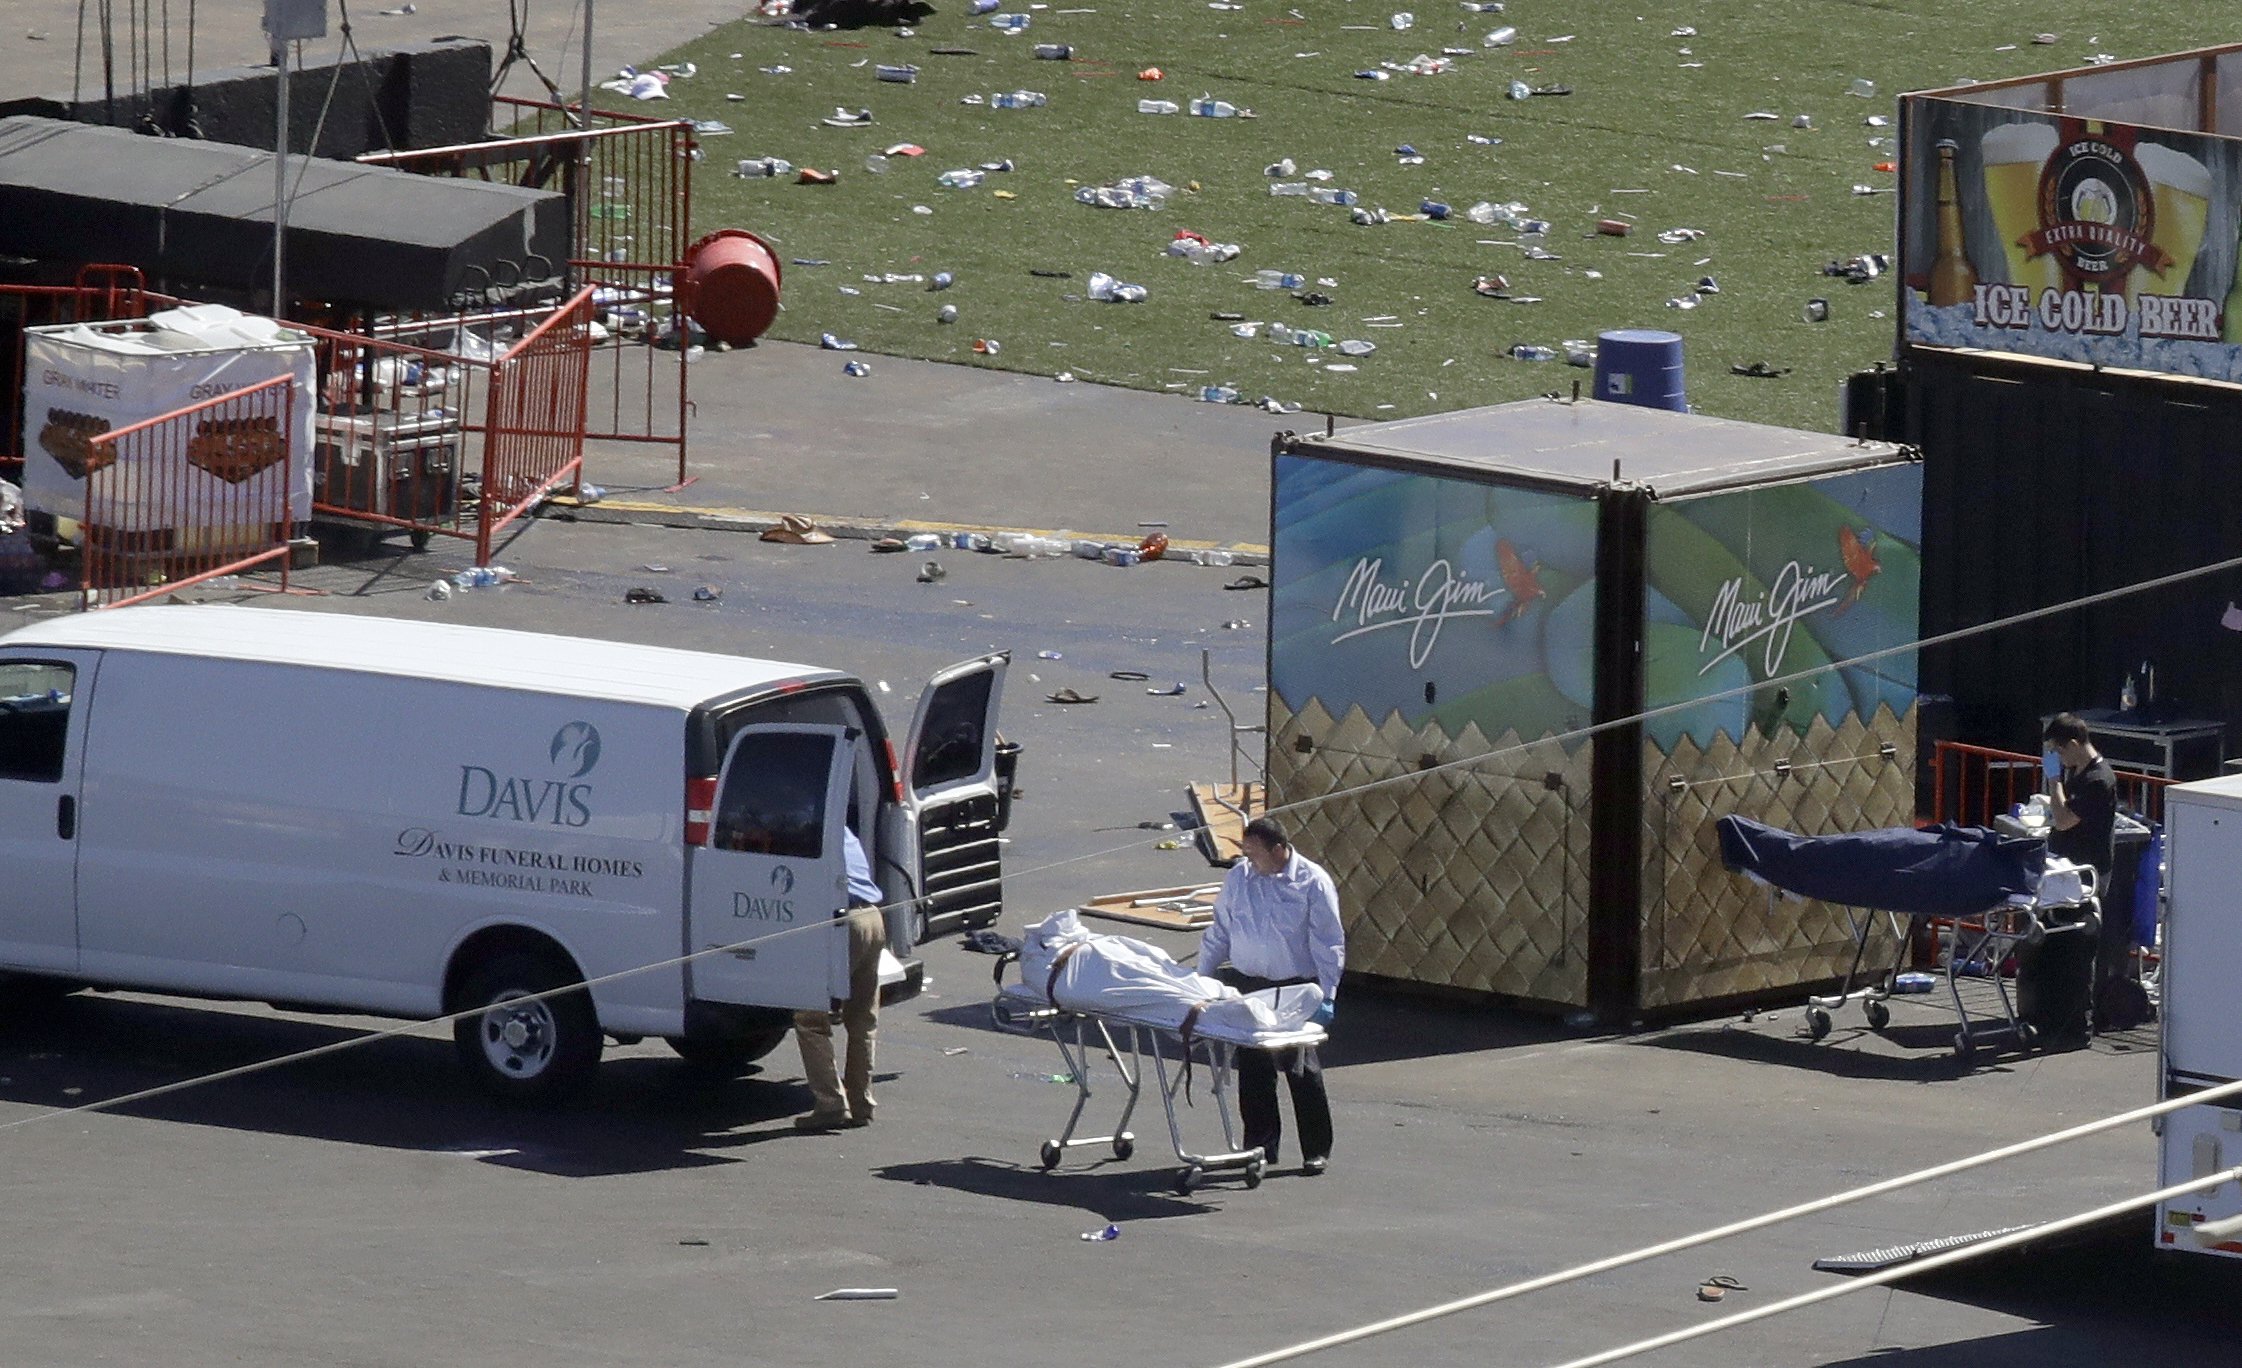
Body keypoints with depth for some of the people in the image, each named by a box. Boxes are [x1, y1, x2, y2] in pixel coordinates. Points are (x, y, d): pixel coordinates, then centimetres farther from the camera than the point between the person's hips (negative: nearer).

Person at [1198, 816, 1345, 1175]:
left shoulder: (1312, 883, -7)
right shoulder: (1239, 878, 6)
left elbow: (1329, 944, -6)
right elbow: (1220, 933, 15)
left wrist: (1326, 996, -12)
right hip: (1247, 984, 4)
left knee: (1302, 1069, -5)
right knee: (1253, 1068, 6)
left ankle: (1317, 1150, 4)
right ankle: (1260, 1143, 17)